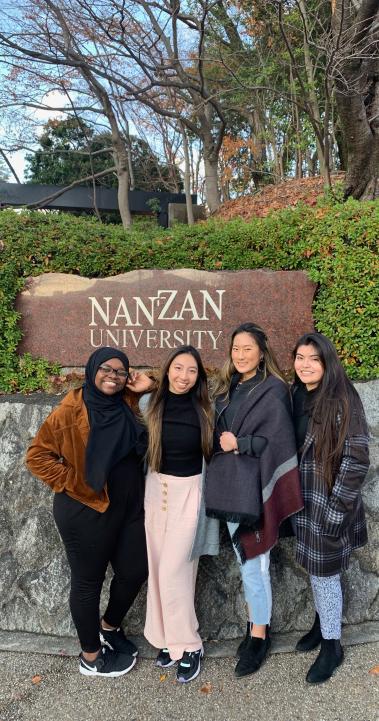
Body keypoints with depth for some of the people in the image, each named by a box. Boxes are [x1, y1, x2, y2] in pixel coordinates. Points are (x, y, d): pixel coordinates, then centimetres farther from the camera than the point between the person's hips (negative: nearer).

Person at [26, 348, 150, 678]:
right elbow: (37, 456, -12)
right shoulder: (71, 411, -15)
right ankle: (90, 657, 32)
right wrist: (73, 484, -13)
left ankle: (110, 627, 42)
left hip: (129, 507, 6)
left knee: (135, 570, 14)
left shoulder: (128, 406, 2)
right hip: (87, 511, -6)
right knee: (89, 580, 11)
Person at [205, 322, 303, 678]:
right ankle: (256, 623, 34)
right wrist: (221, 443, 1)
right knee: (244, 560, 18)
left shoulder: (273, 391, -10)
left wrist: (239, 444, -17)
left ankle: (259, 635, 22)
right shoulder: (226, 389, 11)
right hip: (229, 488, 7)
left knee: (254, 564, 3)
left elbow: (280, 442, -13)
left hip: (254, 488, -7)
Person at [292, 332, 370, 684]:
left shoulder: (342, 400, -17)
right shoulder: (295, 396, 2)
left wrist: (336, 508, -16)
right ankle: (322, 623, 42)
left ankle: (331, 646, 27)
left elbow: (357, 460, -17)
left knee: (325, 574, 7)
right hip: (302, 500, 6)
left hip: (329, 503, -6)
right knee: (313, 570, 20)